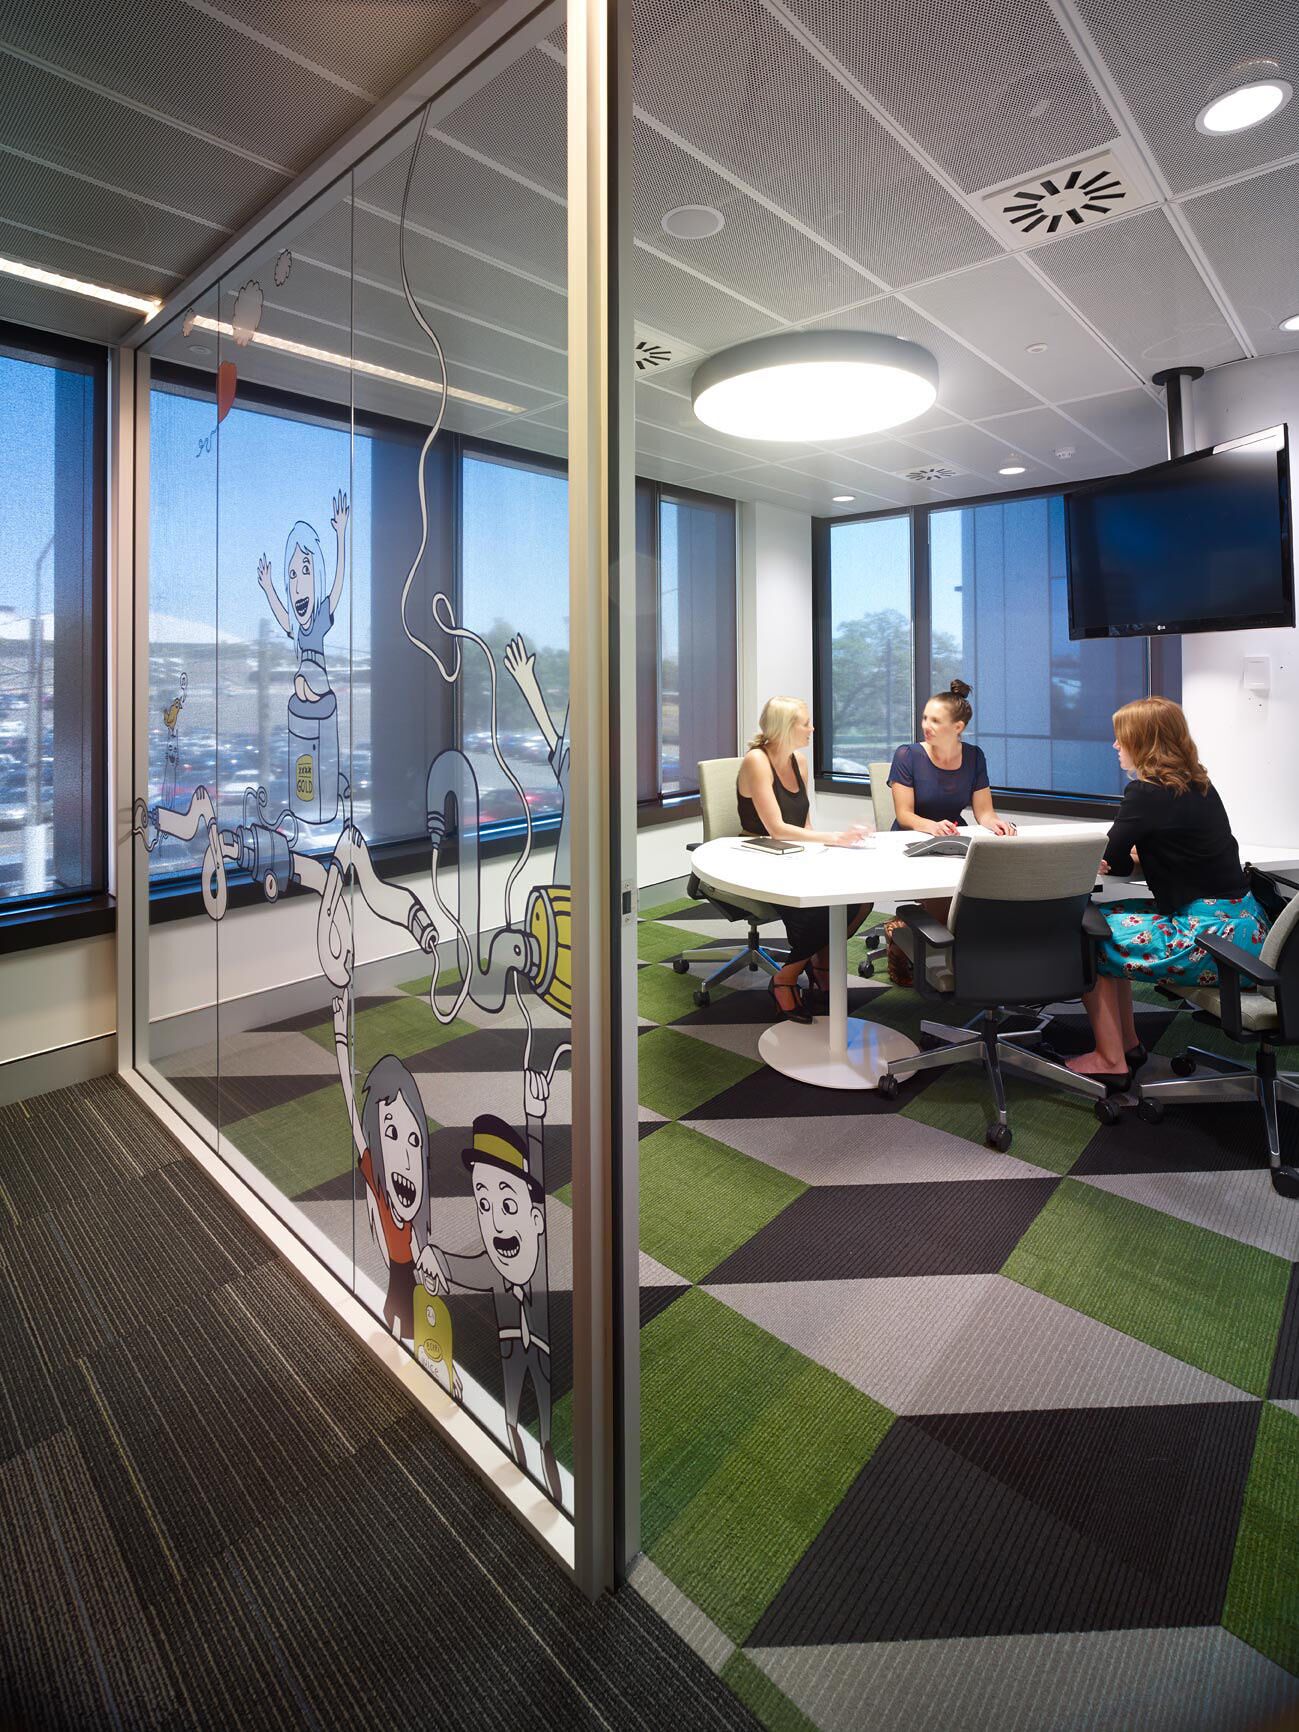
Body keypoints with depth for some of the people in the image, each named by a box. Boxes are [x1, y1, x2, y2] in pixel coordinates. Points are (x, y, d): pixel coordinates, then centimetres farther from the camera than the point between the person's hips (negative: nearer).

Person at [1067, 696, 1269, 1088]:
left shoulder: (1146, 793, -16)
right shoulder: (1198, 784, 11)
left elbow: (1113, 863, -7)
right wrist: (1136, 853, 3)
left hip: (1214, 937, -9)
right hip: (1240, 922, 9)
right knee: (1106, 918, 17)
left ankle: (1110, 1060, 9)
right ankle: (1127, 1043, 22)